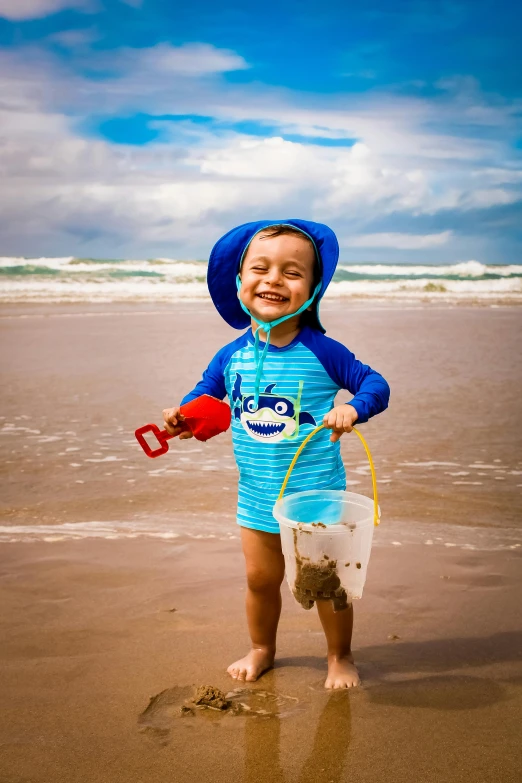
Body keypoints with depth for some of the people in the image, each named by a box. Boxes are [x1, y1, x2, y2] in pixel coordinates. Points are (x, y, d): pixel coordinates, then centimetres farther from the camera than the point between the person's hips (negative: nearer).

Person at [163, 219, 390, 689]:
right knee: (260, 579, 16)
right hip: (257, 496, 3)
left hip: (317, 491, -3)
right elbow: (206, 393, 13)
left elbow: (376, 384, -11)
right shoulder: (232, 357, -4)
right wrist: (182, 413, -7)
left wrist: (353, 408, -31)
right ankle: (261, 649, 42)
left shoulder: (321, 351, -15)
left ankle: (341, 656, 34)